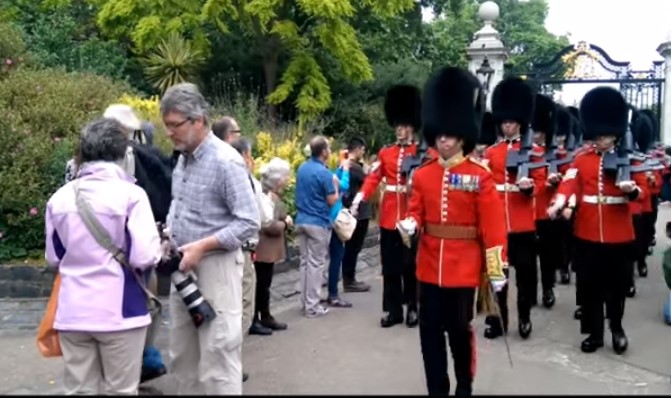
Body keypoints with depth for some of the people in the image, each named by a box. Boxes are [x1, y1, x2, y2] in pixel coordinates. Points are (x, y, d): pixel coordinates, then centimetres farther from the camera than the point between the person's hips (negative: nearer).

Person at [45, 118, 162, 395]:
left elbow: (54, 257, 13)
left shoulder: (59, 197, 2)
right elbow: (144, 257, -16)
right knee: (121, 390, 8)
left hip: (72, 312, 4)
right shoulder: (130, 194, -11)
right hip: (119, 311, -4)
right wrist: (160, 247, 5)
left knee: (79, 389, 13)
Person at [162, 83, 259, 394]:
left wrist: (203, 246, -22)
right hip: (184, 265, 8)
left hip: (215, 265, -8)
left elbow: (249, 222, -19)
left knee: (216, 353, -2)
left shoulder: (226, 161, -16)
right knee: (182, 353, 17)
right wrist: (168, 236, 4)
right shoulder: (183, 158, 9)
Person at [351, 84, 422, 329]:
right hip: (389, 215, 3)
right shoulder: (385, 153, 10)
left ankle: (412, 307, 18)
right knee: (390, 265, 7)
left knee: (410, 264, 5)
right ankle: (392, 309, 16)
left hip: (411, 215, -3)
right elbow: (372, 179, 2)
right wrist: (358, 202, -9)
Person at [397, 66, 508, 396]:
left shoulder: (480, 176, -7)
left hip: (463, 267, -3)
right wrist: (410, 224, -15)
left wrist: (496, 270, -9)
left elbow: (493, 226, -8)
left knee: (460, 329, 7)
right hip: (429, 265, 4)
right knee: (430, 330, 8)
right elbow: (417, 212, 10)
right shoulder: (422, 175, 5)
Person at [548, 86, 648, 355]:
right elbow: (569, 183, -12)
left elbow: (642, 192, -1)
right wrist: (558, 203, -33)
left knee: (617, 285, 9)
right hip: (587, 234, 1)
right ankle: (595, 333, 20)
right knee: (590, 286, 6)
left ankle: (617, 327, 32)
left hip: (619, 235, 0)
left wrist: (632, 189, -25)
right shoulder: (581, 160, 4)